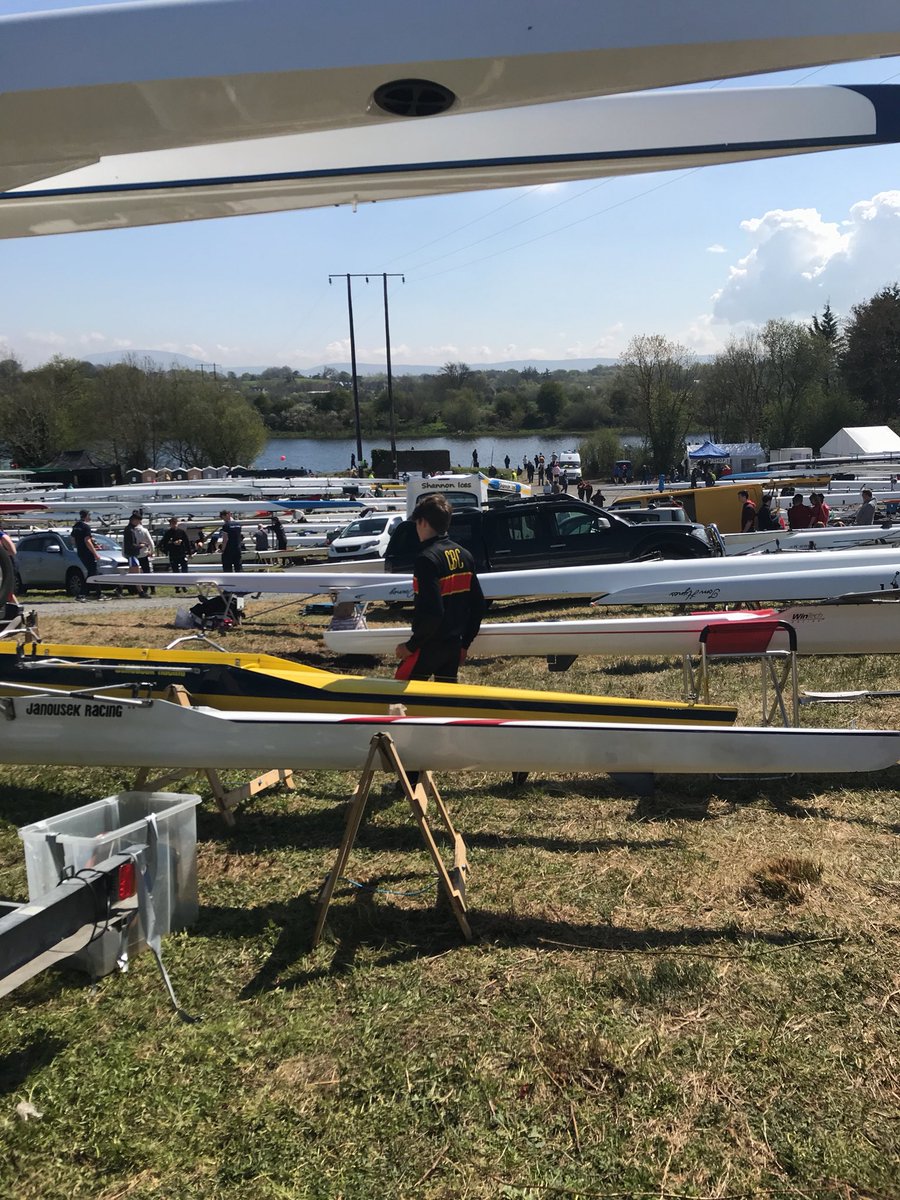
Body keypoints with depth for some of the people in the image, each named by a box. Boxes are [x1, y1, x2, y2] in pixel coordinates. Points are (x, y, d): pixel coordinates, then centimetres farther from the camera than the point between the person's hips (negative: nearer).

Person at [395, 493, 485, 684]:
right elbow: (478, 605, 11)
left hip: (429, 646, -7)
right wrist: (465, 643, 18)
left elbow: (432, 612, -26)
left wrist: (411, 645, -15)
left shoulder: (427, 558, -18)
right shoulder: (464, 555, 7)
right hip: (454, 644, 8)